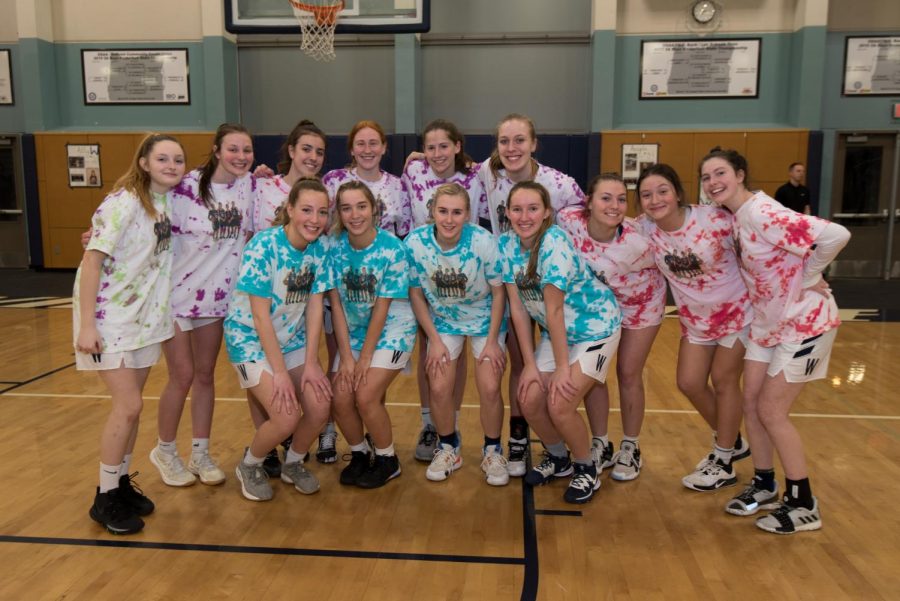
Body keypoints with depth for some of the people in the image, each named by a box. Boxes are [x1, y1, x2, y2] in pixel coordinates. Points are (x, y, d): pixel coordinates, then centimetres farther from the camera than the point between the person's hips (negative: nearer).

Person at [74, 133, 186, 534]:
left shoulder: (169, 200, 2)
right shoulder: (125, 201, -18)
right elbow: (91, 260, -20)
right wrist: (87, 325, -23)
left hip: (145, 314, 7)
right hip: (110, 316, -7)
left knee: (131, 405, 12)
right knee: (129, 406, -8)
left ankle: (122, 483, 27)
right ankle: (105, 498, 8)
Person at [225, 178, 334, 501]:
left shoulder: (320, 249, -5)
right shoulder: (264, 246, -22)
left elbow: (314, 307, -3)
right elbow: (260, 316, -21)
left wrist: (311, 363, -10)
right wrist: (279, 372, -20)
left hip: (292, 338, 6)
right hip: (251, 339, -5)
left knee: (320, 408, -10)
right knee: (286, 418, -18)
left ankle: (293, 464, 20)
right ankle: (249, 466, 14)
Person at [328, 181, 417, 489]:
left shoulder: (392, 248, -17)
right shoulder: (334, 247, -7)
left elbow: (382, 307, -15)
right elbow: (336, 304, -6)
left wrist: (365, 357, -14)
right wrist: (346, 357, -10)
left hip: (391, 330, -4)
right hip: (353, 331, 4)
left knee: (366, 396, -17)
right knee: (340, 398, -9)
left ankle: (387, 460, 8)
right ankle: (359, 455, 19)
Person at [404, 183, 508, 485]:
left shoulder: (484, 242, -25)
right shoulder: (415, 242, -20)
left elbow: (498, 293, -12)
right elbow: (416, 294, -7)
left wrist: (492, 341, -12)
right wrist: (434, 340, -8)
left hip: (485, 319, -1)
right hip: (443, 321, 2)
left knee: (489, 388, -11)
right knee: (439, 388, -10)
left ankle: (492, 451, 16)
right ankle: (448, 449, 18)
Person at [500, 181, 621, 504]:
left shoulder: (555, 243, -27)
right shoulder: (507, 244, -9)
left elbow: (554, 309, -25)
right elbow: (517, 308, -8)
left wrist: (562, 367, -20)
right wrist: (530, 364, -8)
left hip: (595, 328, -6)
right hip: (555, 332, 6)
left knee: (560, 404, -15)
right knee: (530, 401, -4)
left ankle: (587, 471, 12)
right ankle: (558, 459, 24)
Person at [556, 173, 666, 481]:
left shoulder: (636, 241, -37)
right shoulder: (568, 219, -29)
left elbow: (664, 266, -17)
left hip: (640, 303, -2)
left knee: (628, 374, 4)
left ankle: (630, 449, 24)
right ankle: (601, 445, 22)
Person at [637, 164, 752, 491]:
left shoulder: (715, 219, -28)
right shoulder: (646, 229, -15)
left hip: (737, 310, -5)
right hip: (696, 318, 5)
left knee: (723, 380, 3)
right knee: (689, 383, 7)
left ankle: (723, 464, 22)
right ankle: (731, 442, 34)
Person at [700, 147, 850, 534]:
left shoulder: (763, 214, -25)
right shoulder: (734, 218, 2)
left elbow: (835, 235, -34)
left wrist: (808, 278, -21)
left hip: (805, 322, -8)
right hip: (768, 322, 8)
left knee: (771, 411, -3)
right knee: (751, 404, 10)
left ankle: (803, 505, 14)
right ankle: (764, 483, 30)